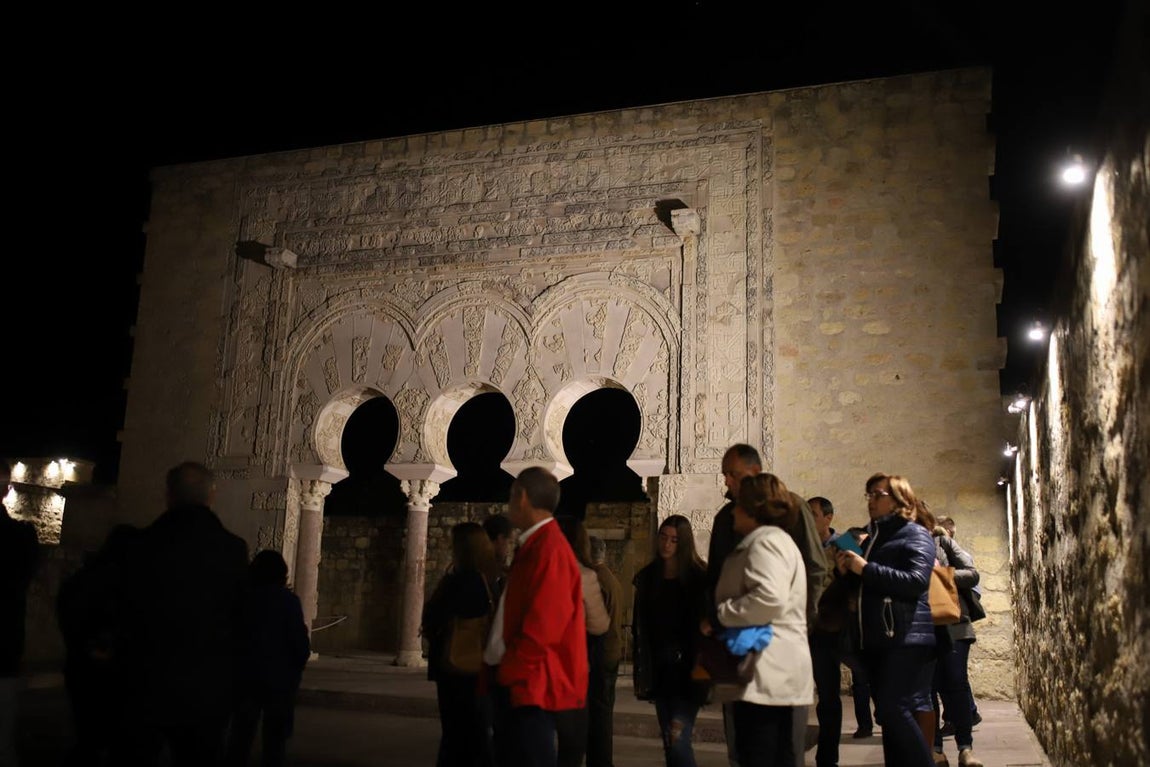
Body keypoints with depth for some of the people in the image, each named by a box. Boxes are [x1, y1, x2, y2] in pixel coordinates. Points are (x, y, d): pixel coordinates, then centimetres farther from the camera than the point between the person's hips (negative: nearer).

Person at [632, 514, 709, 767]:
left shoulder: (698, 578, -4)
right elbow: (640, 627, 12)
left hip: (686, 669, -5)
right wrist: (641, 671, 9)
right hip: (658, 668, 5)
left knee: (678, 739, -15)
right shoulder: (647, 577, 10)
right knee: (669, 741, 9)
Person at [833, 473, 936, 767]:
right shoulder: (872, 538, 19)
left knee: (894, 709, -17)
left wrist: (866, 569, -18)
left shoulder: (915, 535, -3)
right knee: (889, 713, 9)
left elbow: (917, 581, -18)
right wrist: (848, 572, 4)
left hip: (905, 638, -8)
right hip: (874, 639, 8)